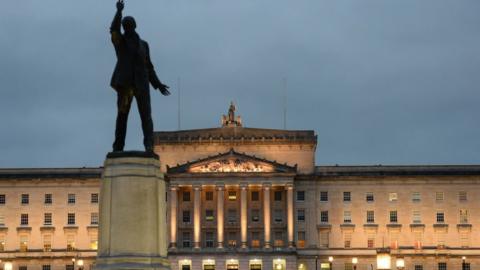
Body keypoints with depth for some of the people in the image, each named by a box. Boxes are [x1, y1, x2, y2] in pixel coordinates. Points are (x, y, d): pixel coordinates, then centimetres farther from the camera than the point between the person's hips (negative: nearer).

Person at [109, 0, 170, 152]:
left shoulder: (143, 44, 20)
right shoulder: (119, 41, 10)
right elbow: (114, 29, -13)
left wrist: (157, 84, 11)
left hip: (141, 83, 2)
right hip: (125, 82, -2)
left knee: (146, 115, -13)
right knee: (122, 115, -3)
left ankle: (149, 144, -25)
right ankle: (118, 147, -3)